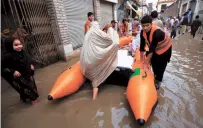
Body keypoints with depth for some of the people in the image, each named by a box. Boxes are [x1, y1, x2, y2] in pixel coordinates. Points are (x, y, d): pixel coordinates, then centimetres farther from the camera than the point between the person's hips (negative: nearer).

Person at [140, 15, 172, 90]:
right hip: (154, 48, 6)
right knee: (153, 63, 16)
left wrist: (145, 65, -40)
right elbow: (142, 46, -16)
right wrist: (141, 60, -13)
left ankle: (158, 81, 23)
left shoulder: (157, 33, -40)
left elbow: (151, 50, -41)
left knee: (160, 66, 3)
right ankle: (155, 76, 40)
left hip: (164, 48, -5)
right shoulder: (143, 32, -21)